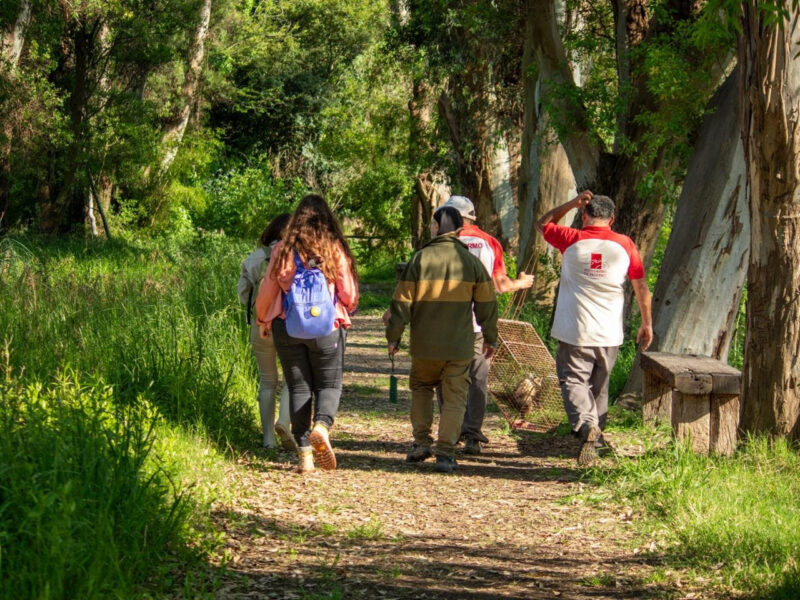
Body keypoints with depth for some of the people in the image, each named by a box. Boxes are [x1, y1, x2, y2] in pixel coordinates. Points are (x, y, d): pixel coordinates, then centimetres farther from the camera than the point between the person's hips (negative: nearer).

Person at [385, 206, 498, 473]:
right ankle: (446, 453, -1)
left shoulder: (420, 259, -6)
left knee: (421, 386, 21)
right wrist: (490, 338, 17)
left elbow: (402, 301, -5)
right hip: (460, 346, 1)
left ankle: (422, 442, 14)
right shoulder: (471, 262, 1)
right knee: (454, 397, 5)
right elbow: (486, 304, 6)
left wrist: (393, 336, 5)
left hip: (425, 344, 0)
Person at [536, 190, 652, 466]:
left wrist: (572, 203, 10)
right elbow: (641, 287, 5)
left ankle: (585, 424, -26)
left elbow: (543, 224, 14)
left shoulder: (571, 241, -5)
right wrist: (647, 324, 14)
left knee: (574, 380, 0)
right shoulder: (625, 245, 0)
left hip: (574, 332, -3)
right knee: (599, 384, 19)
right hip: (609, 334, 3)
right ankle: (596, 435, 30)